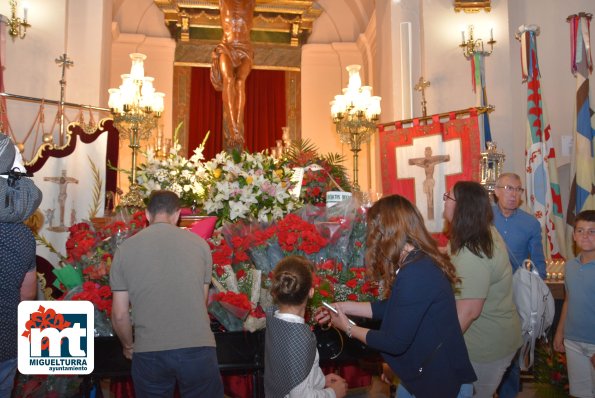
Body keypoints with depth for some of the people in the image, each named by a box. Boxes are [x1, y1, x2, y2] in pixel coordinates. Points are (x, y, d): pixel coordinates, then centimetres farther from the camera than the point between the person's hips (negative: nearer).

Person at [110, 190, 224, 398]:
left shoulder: (125, 248, 2)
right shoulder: (199, 243, 3)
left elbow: (119, 314, 5)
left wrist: (128, 346, 23)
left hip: (149, 352, 1)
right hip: (198, 348, 0)